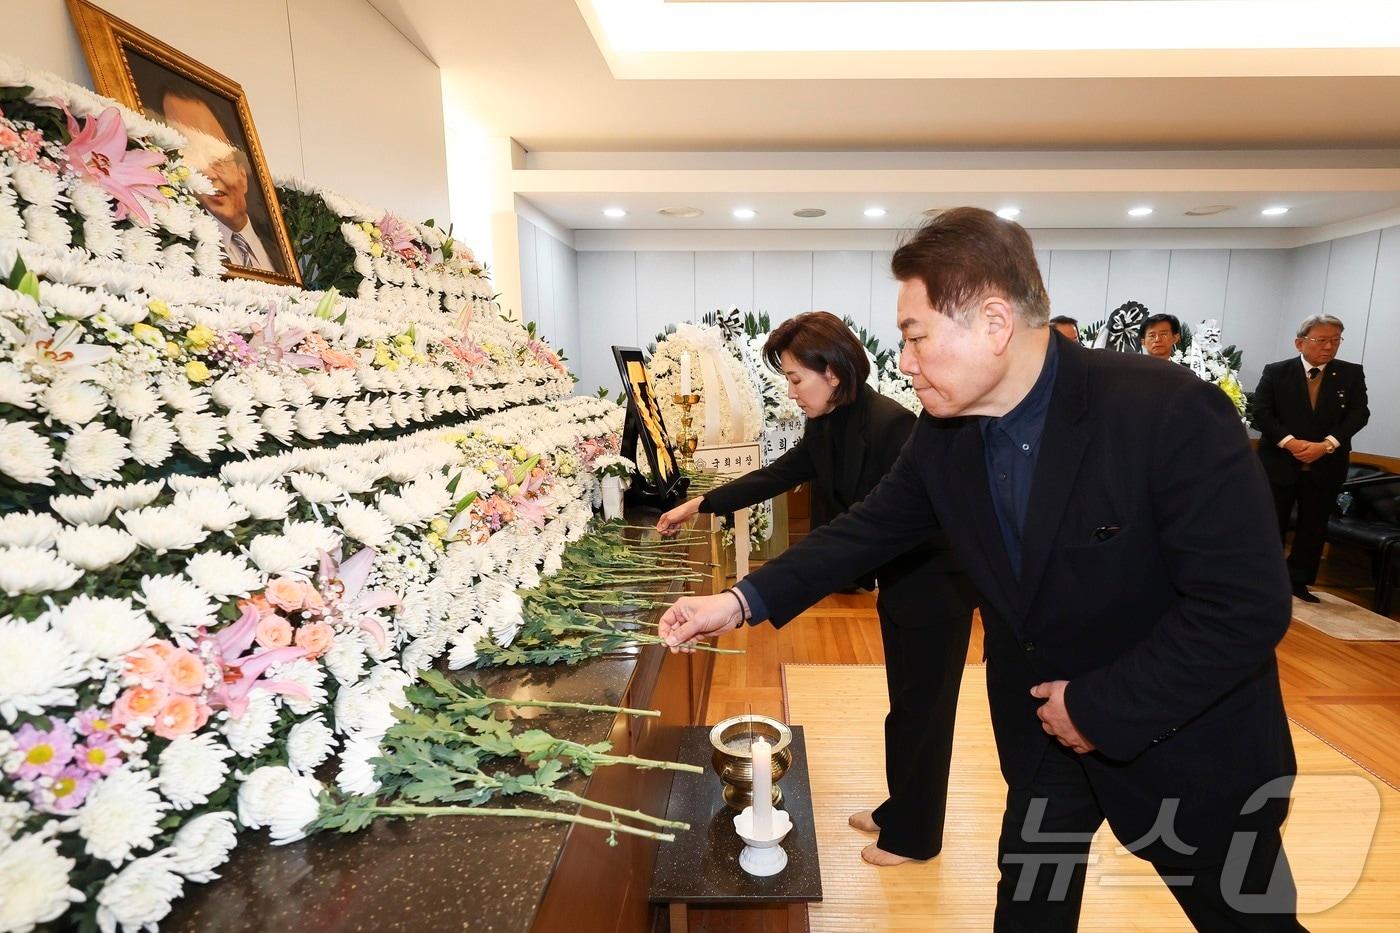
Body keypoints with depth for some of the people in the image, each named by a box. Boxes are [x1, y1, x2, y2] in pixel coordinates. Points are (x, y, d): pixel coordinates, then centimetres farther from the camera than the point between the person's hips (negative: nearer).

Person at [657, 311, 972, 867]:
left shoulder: (891, 424, -27)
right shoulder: (828, 426, 0)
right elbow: (780, 474, 8)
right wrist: (700, 506, 9)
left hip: (933, 586, -8)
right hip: (898, 580, 8)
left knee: (921, 710, 8)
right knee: (906, 705, 22)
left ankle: (913, 836, 29)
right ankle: (898, 811, 42)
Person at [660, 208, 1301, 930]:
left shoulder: (1170, 412, -29)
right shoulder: (943, 434, -12)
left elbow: (1249, 605, -26)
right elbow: (873, 525, -4)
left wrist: (1102, 707, -23)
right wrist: (745, 599, -13)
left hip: (1183, 731, -4)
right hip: (1040, 722, 5)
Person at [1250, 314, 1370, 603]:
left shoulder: (1351, 374, 5)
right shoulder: (1275, 372, -1)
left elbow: (1358, 414, -3)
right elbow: (1261, 413, -8)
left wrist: (1326, 445, -17)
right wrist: (1290, 442, -20)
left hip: (1326, 467, 2)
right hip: (1279, 463, -2)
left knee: (1314, 528, 8)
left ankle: (1298, 581, 20)